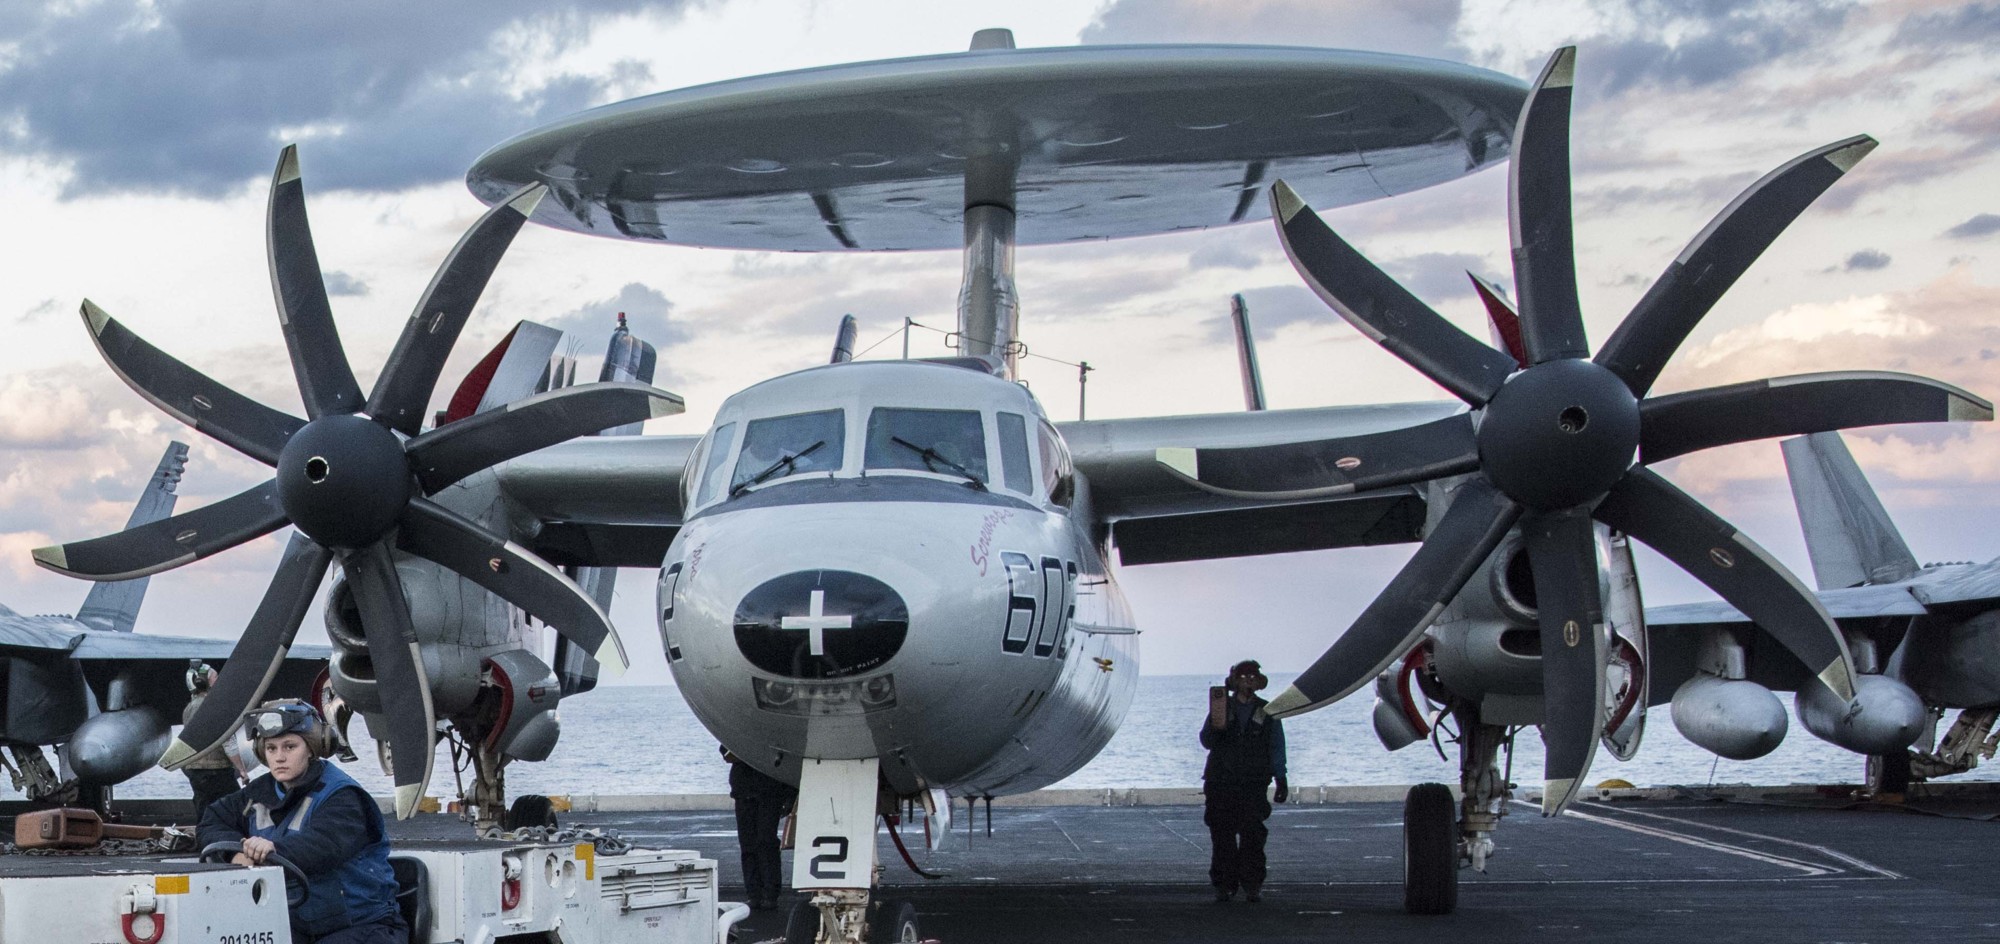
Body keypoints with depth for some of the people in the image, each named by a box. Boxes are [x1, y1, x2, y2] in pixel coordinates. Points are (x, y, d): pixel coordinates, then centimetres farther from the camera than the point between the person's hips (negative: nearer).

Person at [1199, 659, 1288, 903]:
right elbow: (1206, 741, 5)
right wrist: (1215, 728, -17)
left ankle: (1253, 885, -5)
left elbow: (1276, 748, 11)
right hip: (1220, 782, 1)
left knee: (1252, 835, -9)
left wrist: (1281, 780, 2)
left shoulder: (1267, 713, 11)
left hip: (1253, 784, -1)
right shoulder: (1221, 708, 12)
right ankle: (1224, 884, 4)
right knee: (1222, 835, -1)